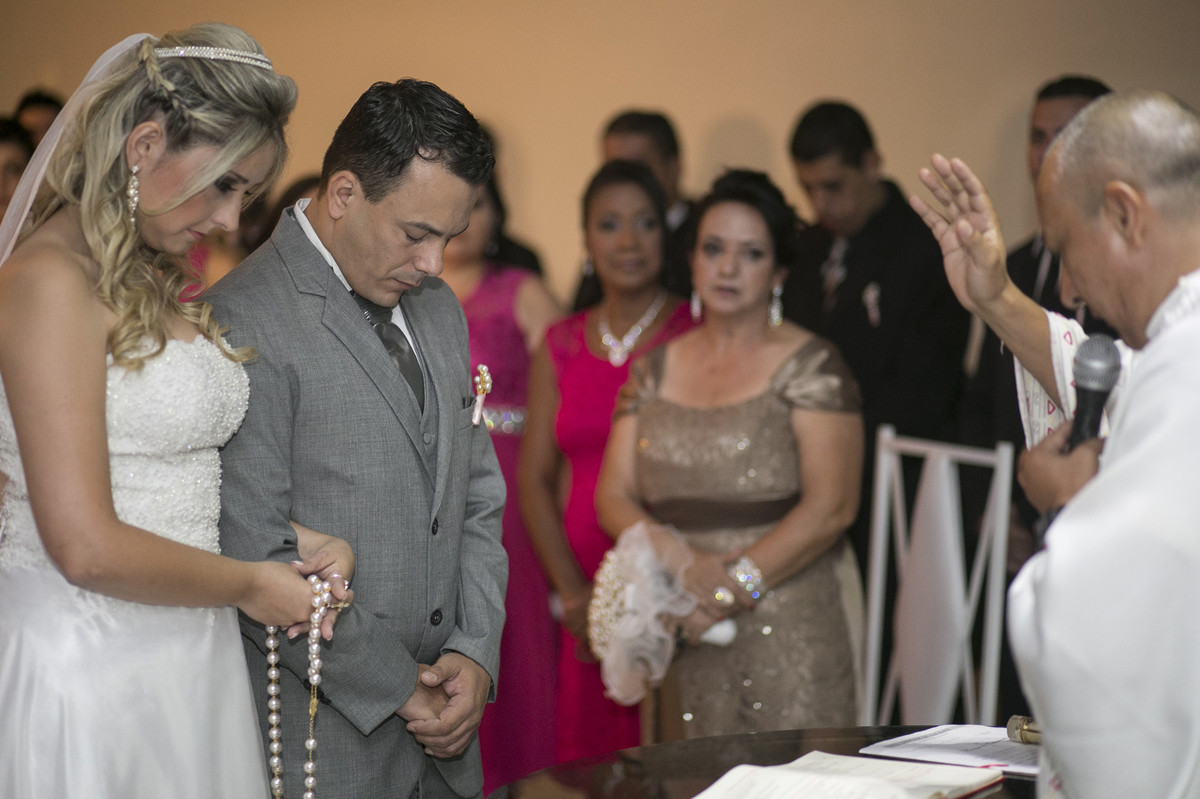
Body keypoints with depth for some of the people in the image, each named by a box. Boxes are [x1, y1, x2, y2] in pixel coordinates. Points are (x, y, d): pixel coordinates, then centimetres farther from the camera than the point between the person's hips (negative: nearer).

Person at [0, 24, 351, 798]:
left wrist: (290, 541, 4)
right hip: (87, 667, -8)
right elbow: (88, 547, -22)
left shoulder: (156, 283, 11)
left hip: (191, 655, 8)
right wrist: (248, 585, -8)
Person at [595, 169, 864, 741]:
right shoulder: (656, 370, 13)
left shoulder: (812, 367, -1)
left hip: (786, 631, -4)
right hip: (680, 633, 4)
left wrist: (732, 587, -15)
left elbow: (830, 507, -9)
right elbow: (614, 495, 8)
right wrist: (678, 558, -12)